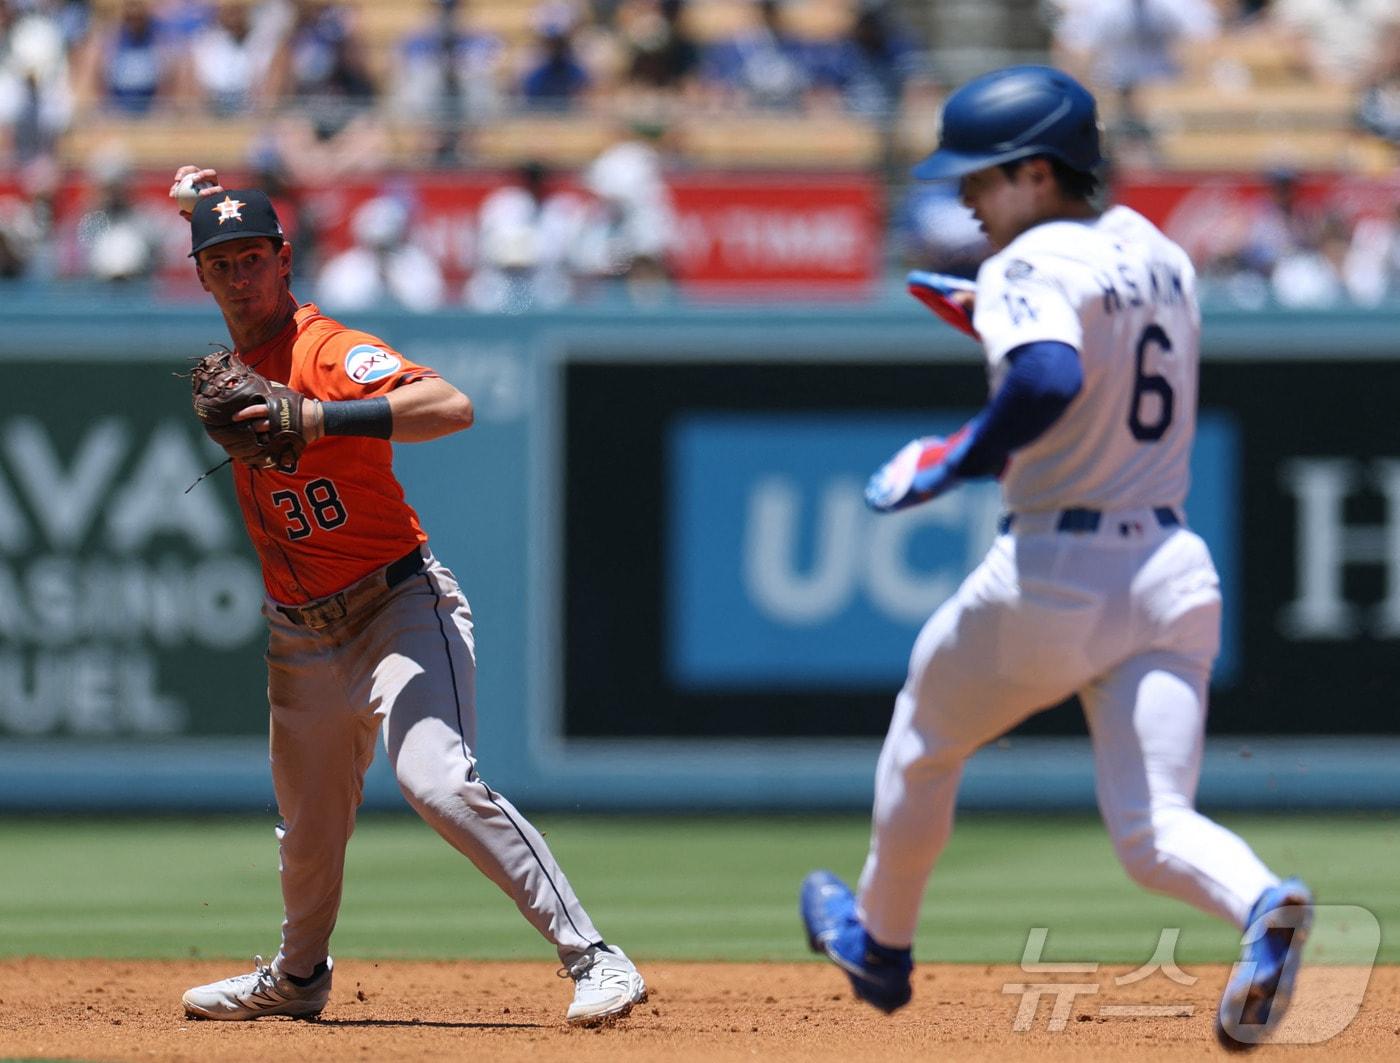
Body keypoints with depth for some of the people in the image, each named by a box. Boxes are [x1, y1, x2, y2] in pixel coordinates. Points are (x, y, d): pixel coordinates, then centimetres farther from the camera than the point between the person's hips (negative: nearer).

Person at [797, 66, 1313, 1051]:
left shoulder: (1032, 266, -13)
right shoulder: (1162, 257, 13)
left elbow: (1052, 382, -31)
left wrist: (955, 460, -20)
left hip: (1053, 573, -6)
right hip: (1175, 566, 6)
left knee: (924, 743, 23)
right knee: (1155, 830, 0)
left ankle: (880, 946, 41)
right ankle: (1261, 903, -33)